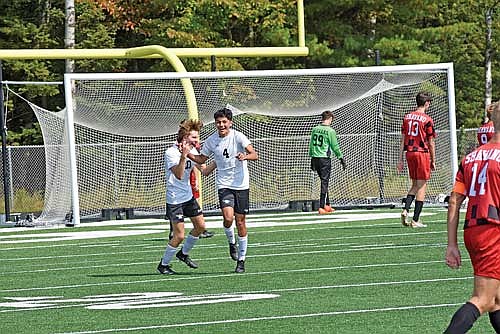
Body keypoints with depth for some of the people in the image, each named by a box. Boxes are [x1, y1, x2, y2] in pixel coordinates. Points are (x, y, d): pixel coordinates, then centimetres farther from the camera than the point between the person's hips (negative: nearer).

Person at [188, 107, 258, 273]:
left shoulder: (238, 136, -8)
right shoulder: (211, 141, 1)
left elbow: (255, 155, -16)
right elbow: (201, 159, 15)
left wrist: (245, 156, -37)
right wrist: (187, 154, -2)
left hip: (241, 184, -1)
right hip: (224, 184, 1)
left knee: (240, 222, 4)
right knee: (228, 217, -21)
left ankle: (241, 260, 15)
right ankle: (231, 242, 11)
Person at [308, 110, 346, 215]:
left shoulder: (315, 129, 7)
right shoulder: (330, 131, -10)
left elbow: (311, 145, 13)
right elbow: (335, 147, -7)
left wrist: (312, 159, 21)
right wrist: (341, 159, 2)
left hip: (315, 158, 6)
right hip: (325, 159, -6)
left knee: (324, 181, 17)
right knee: (324, 183, -3)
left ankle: (327, 205, 21)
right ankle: (322, 207, -7)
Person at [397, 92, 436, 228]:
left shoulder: (407, 117, 7)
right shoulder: (427, 120, -8)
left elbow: (403, 139, 9)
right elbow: (431, 143, -5)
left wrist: (400, 159, 11)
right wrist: (433, 161, 4)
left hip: (409, 153, 5)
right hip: (422, 153, -5)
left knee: (414, 185, 18)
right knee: (421, 186, 0)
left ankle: (405, 209, -3)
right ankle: (415, 220, -2)